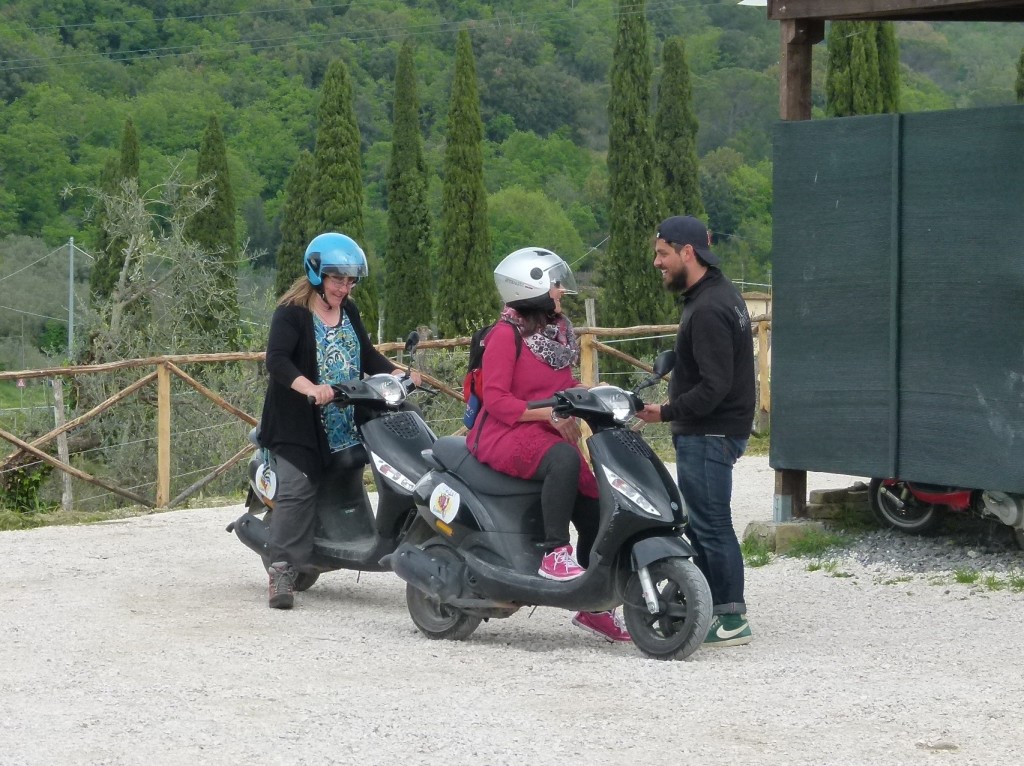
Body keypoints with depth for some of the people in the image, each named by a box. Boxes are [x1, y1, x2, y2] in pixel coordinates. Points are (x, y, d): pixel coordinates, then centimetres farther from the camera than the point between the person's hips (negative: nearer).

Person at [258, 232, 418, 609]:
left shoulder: (349, 312, 14)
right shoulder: (292, 312, -9)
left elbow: (367, 354, 21)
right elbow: (276, 359, -23)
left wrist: (399, 374, 4)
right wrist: (309, 387, -39)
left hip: (343, 426, 7)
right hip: (298, 425, -7)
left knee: (336, 489, 8)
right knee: (297, 490, -16)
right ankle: (281, 567, -19)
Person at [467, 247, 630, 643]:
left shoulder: (557, 330, 13)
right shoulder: (507, 333, -11)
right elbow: (495, 398, -16)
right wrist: (549, 413, -24)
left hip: (545, 433, 8)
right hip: (504, 435, -8)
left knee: (594, 507, 0)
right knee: (563, 459, -38)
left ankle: (593, 607, 14)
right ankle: (554, 554, -33)